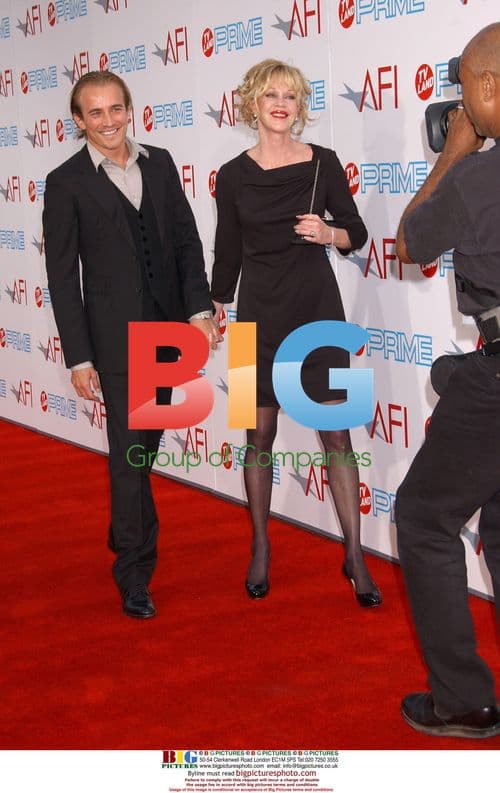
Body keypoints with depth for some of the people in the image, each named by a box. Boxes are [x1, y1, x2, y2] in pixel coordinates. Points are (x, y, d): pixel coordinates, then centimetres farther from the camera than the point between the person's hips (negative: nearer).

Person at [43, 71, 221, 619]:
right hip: (115, 333, -5)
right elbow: (62, 276, -8)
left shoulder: (159, 164, 6)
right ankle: (134, 573, 5)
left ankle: (124, 533, 41)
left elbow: (186, 240, 8)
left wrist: (199, 309, -3)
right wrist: (79, 358, -11)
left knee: (146, 441, 19)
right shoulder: (67, 183, -7)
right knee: (130, 449, -4)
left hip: (167, 325, 5)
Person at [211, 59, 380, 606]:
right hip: (259, 313, 1)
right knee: (260, 434, 6)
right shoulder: (233, 176, 1)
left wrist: (328, 234, -13)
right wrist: (214, 314, 12)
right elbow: (228, 252, 9)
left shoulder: (323, 163, 0)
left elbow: (357, 232, 7)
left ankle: (354, 556, 6)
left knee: (336, 432, -2)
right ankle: (260, 549, 22)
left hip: (318, 307, 0)